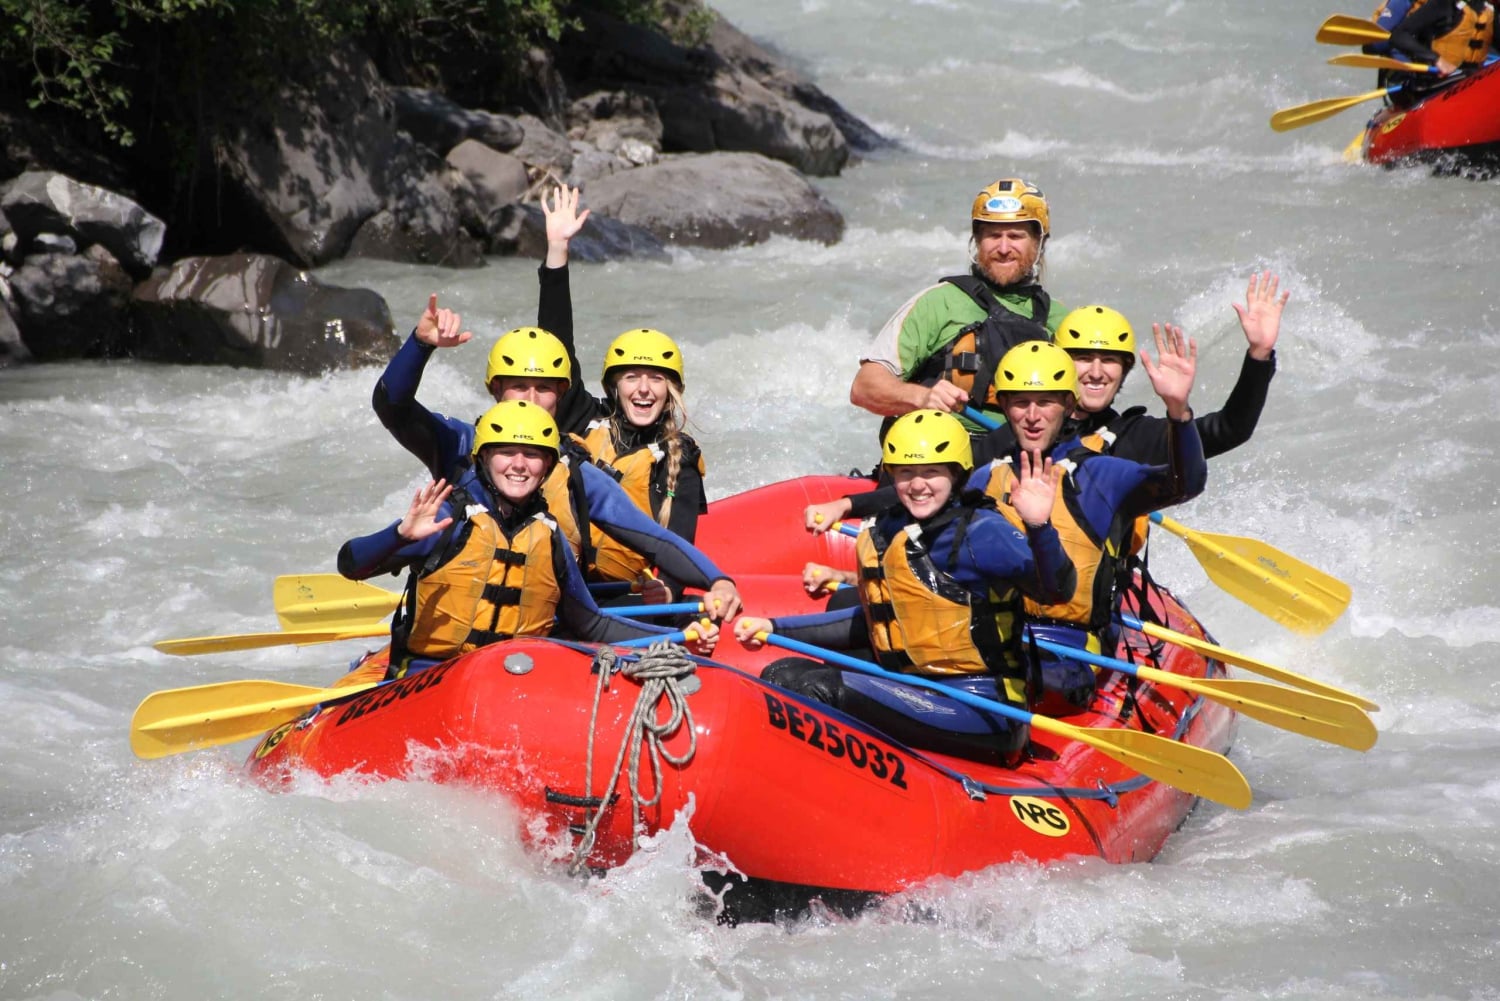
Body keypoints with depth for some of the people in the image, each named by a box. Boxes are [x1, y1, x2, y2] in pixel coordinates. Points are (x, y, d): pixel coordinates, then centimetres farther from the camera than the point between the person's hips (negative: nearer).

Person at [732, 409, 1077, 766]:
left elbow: (1057, 589, -25)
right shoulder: (885, 536, 10)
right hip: (915, 693, 9)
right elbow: (872, 622, 25)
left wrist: (1038, 527, -43)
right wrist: (775, 628, 22)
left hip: (984, 709, -9)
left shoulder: (979, 532, -12)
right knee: (782, 676, 6)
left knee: (818, 689, -21)